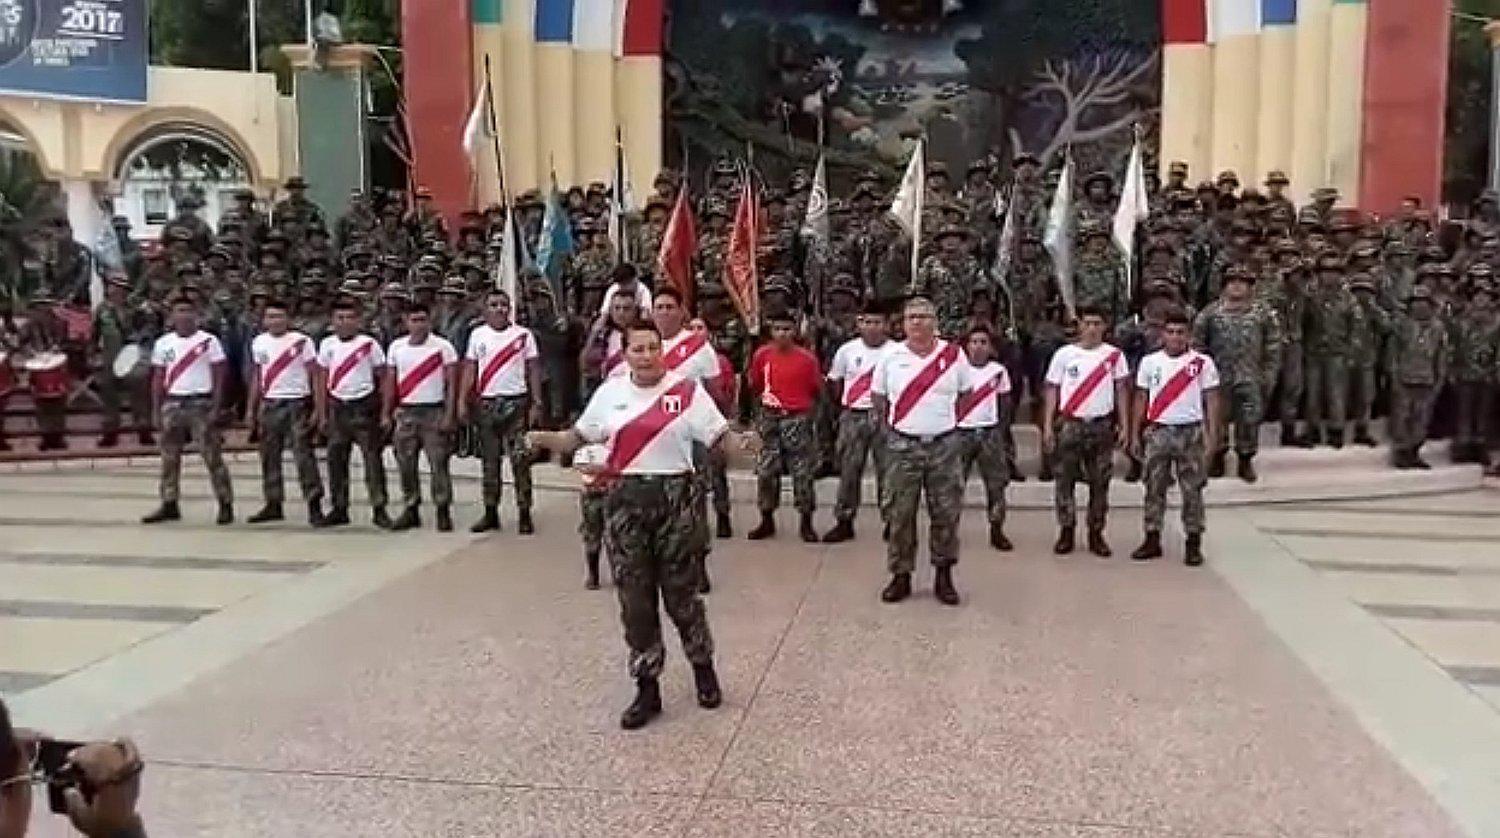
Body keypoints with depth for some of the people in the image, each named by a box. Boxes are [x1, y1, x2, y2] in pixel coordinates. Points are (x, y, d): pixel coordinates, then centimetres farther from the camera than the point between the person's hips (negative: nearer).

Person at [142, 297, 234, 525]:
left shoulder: (208, 341, -2)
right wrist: (157, 411, 6)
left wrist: (215, 409, -11)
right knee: (169, 457, 8)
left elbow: (219, 376, -4)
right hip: (172, 404, 4)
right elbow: (158, 379, 12)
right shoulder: (163, 343, 9)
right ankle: (169, 505, 16)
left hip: (201, 403, -4)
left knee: (212, 456, -4)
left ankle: (226, 504, 0)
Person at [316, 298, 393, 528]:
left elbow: (382, 378, 0)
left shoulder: (369, 344, -3)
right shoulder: (327, 344, 7)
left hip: (364, 406, -4)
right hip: (337, 407, 4)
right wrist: (322, 415, 8)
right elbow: (322, 381, 12)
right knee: (336, 458, 7)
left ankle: (379, 509, -2)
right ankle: (339, 509, 17)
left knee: (372, 457, -5)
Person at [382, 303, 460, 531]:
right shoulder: (396, 347, 8)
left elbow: (451, 384, -5)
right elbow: (390, 383, 13)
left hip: (434, 412, -4)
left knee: (439, 463, -4)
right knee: (406, 463, 7)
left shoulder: (443, 347, -4)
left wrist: (449, 415, -12)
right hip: (405, 412, 4)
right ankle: (410, 510, 16)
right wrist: (386, 413, 8)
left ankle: (443, 512, 3)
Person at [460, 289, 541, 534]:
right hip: (487, 403, 3)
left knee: (521, 461, -3)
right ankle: (490, 513, 17)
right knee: (489, 461, 9)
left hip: (516, 402, -2)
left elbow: (533, 370, 1)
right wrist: (462, 401, -1)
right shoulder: (478, 335, 6)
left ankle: (524, 514, 4)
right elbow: (470, 369, 8)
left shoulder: (523, 334, 0)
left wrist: (536, 404, -5)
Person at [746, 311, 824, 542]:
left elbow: (817, 390, 3)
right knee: (766, 471, 6)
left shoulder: (807, 358, -7)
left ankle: (806, 523, 11)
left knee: (803, 473, 1)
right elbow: (754, 386, 13)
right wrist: (764, 400, 4)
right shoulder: (762, 355, 0)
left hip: (798, 420, -2)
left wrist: (803, 407, 0)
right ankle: (767, 521, 19)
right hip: (770, 419, 3)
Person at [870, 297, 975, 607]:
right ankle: (900, 576, 15)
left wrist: (948, 419, 9)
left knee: (946, 512, 5)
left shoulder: (953, 355, 1)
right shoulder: (891, 356, 1)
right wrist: (891, 424, 8)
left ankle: (944, 576, 18)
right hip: (902, 446, 0)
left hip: (943, 445, 0)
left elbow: (966, 393, 13)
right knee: (899, 514, 3)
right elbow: (877, 396, 11)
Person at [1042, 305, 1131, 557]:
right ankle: (1066, 532, 12)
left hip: (1102, 425, 1)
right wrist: (1048, 426, -4)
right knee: (1065, 479, 2)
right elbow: (1052, 390, 2)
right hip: (1070, 424, -1)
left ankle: (1096, 534, 15)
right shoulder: (1064, 354, 0)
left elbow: (1121, 391, 6)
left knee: (1100, 482, 5)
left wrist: (1124, 426, 0)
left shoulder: (1114, 355, 3)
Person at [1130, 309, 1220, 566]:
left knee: (1192, 489, 2)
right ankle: (1152, 540, 12)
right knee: (1154, 487, 5)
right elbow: (1141, 400, 10)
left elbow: (1211, 400, 0)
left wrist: (1211, 434, -7)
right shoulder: (1149, 362, 6)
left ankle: (1194, 543, 9)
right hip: (1157, 432, 2)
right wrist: (1135, 434, 7)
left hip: (1190, 432, -2)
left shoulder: (1202, 363, 0)